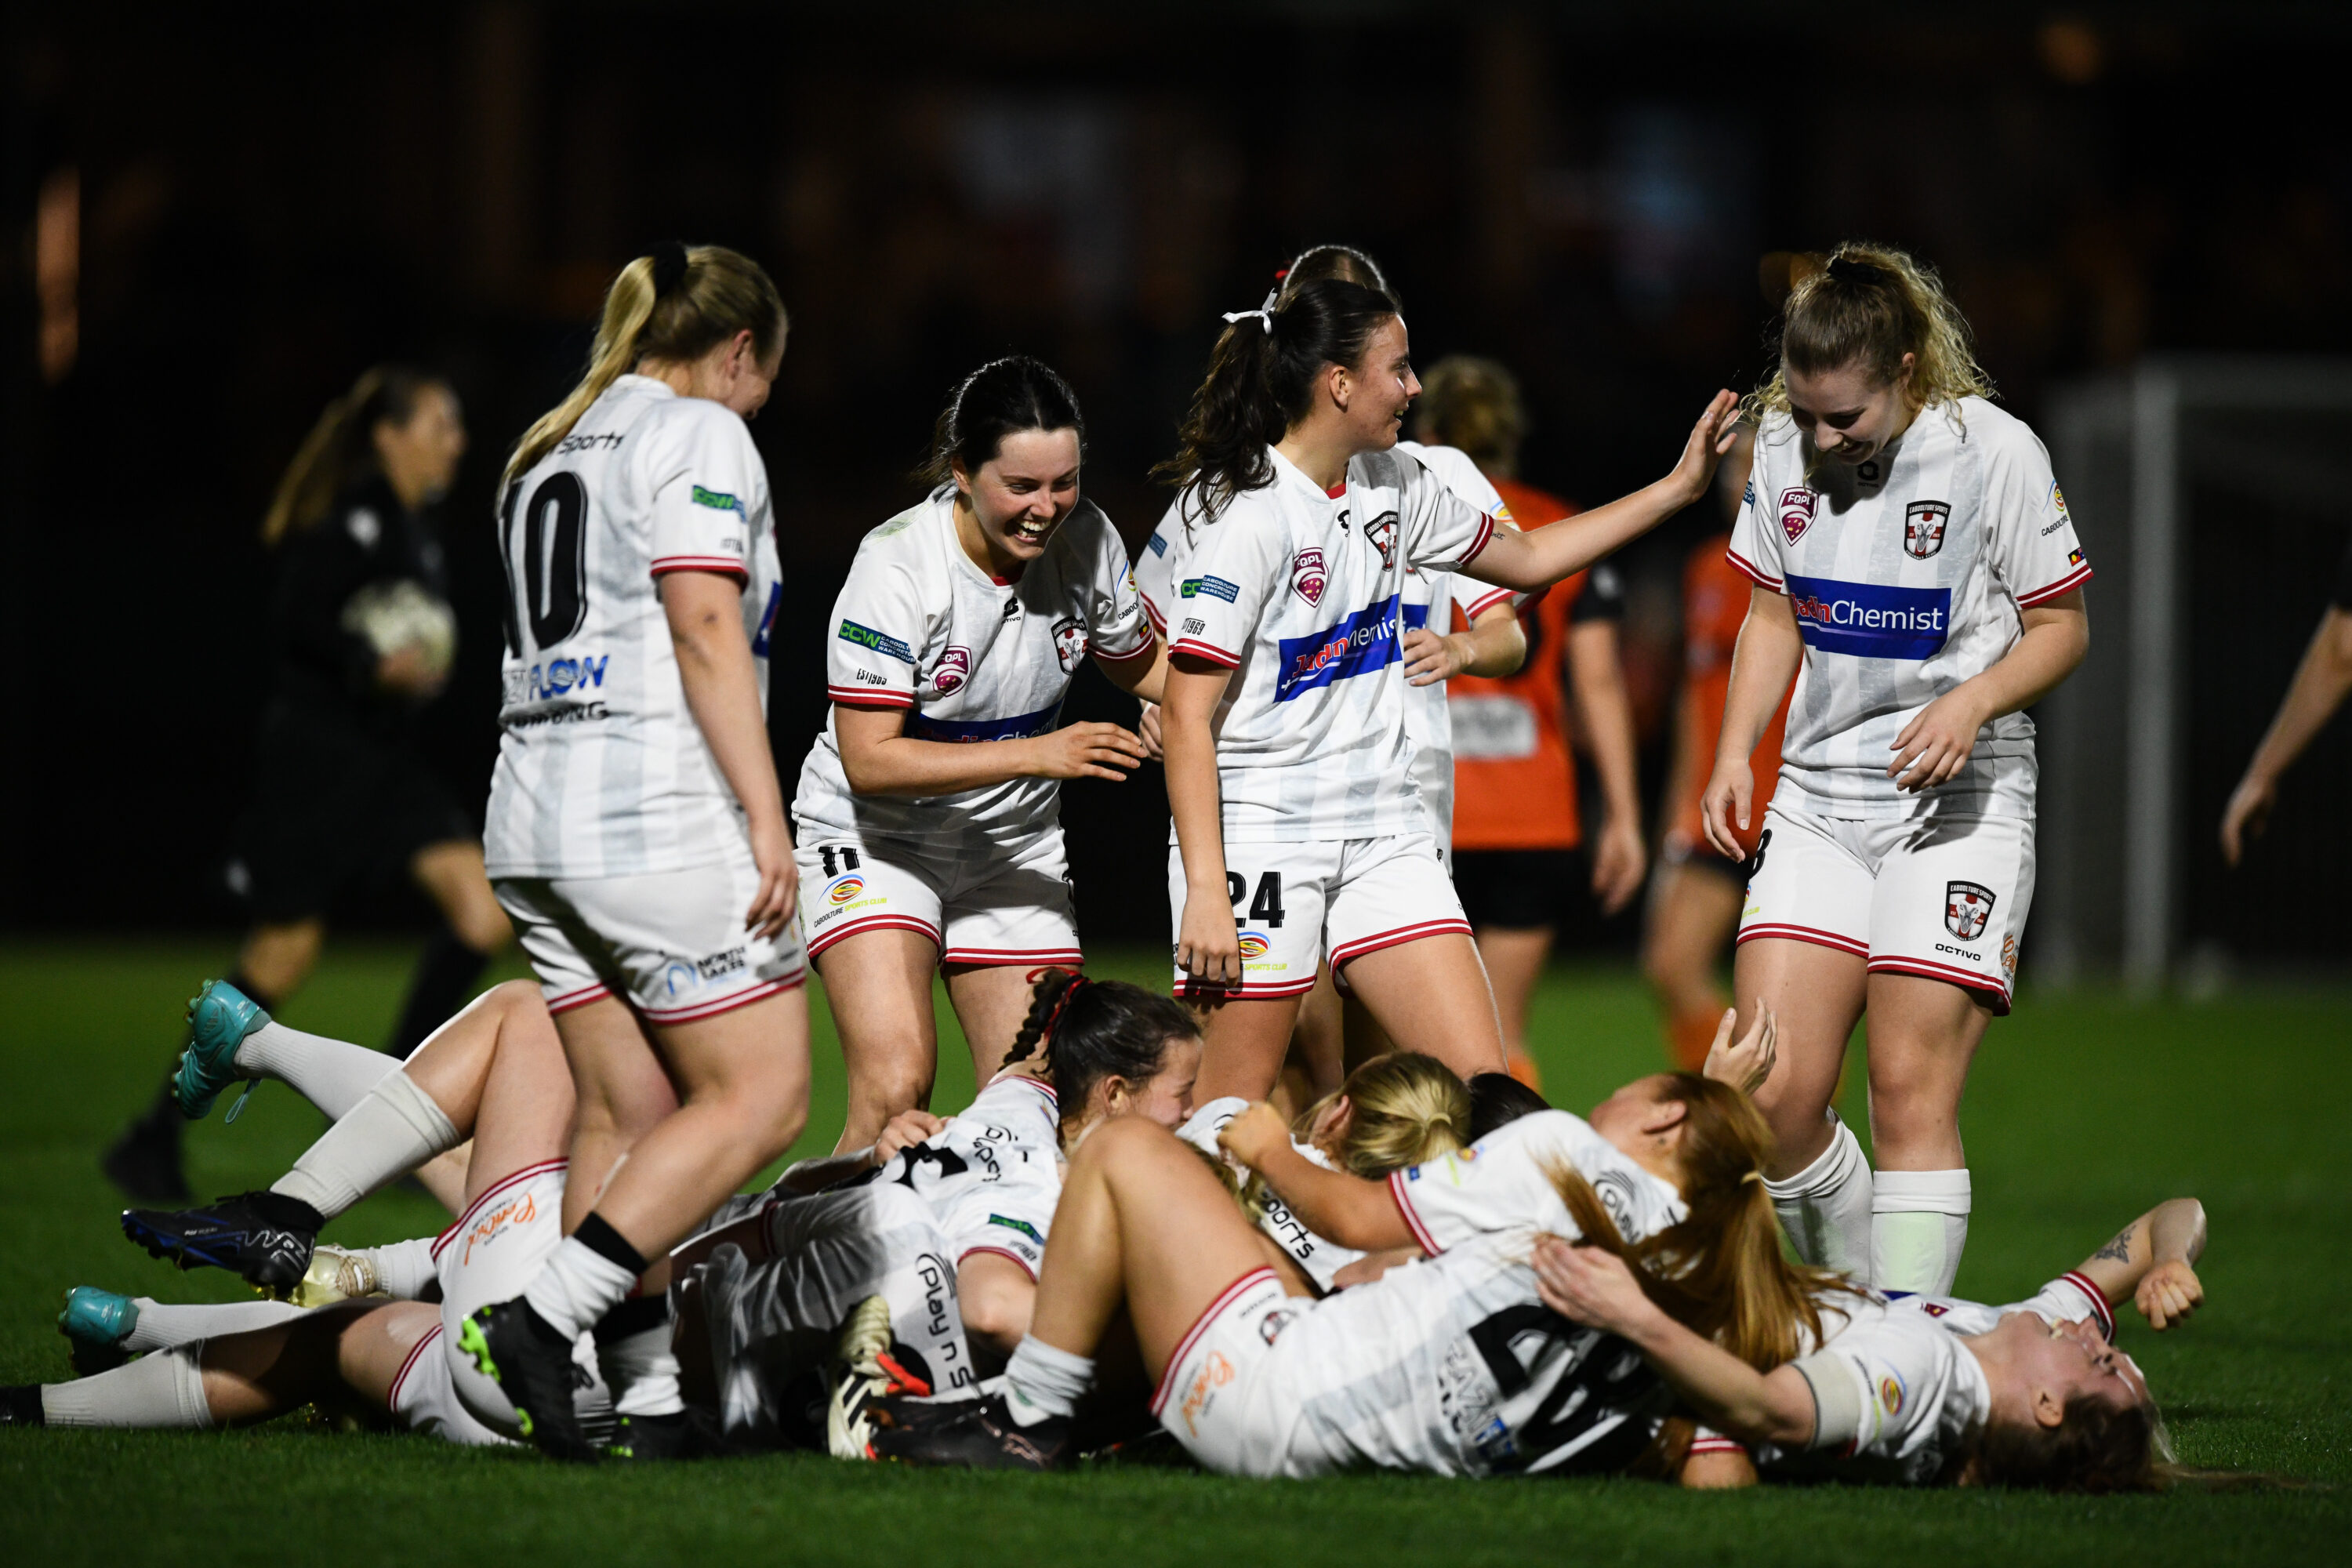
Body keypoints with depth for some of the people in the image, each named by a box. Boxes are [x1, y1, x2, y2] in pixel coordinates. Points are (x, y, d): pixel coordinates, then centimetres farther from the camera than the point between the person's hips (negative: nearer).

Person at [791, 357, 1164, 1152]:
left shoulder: (1087, 540, -9)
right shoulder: (898, 564, -24)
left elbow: (1139, 665, 11)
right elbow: (869, 759, -26)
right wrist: (1037, 754, -32)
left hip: (1015, 846, 5)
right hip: (876, 841, -5)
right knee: (894, 1088, -23)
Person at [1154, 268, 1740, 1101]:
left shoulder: (1393, 486, 8)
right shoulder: (1253, 516, -16)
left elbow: (1523, 559, 26)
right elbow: (1185, 717, -18)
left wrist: (1678, 487, 21)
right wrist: (1205, 892, -23)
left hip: (1382, 832, 7)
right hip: (1260, 836, -7)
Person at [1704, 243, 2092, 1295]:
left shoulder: (1995, 451, -10)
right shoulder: (1783, 444, 4)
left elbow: (2060, 628, -2)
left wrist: (1971, 703, -19)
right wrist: (1734, 753, 5)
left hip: (1959, 798, -4)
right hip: (1817, 798, 4)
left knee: (1912, 1097, -11)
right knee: (1774, 1096, -7)